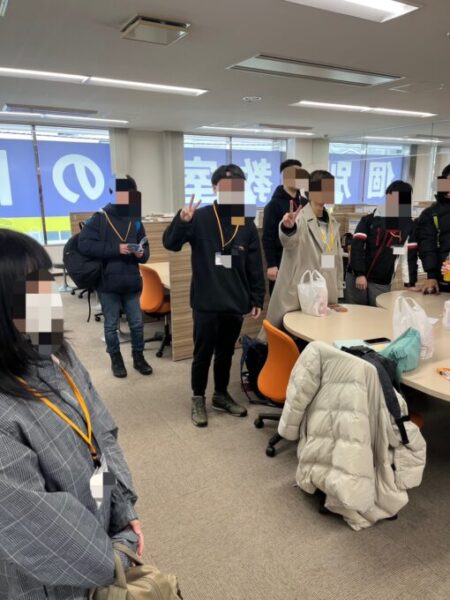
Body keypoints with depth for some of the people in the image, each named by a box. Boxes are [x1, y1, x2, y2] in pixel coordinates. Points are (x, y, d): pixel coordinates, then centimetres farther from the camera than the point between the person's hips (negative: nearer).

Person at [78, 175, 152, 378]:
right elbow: (84, 244, -16)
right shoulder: (99, 219, -6)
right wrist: (115, 249, -20)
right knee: (111, 325, 10)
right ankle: (116, 360, 28)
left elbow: (145, 248, 13)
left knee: (137, 323, 11)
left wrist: (142, 253, -12)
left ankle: (138, 357, 29)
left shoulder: (135, 221, 6)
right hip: (108, 283, -3)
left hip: (131, 283, 3)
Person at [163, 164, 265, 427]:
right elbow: (171, 244, -13)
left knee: (226, 352, 17)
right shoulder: (201, 218, -7)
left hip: (235, 302, 3)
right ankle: (198, 398, 27)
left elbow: (255, 266, 6)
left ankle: (221, 394, 36)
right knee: (203, 353, 8)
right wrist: (182, 221, -32)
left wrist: (257, 299, 5)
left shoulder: (247, 224, 3)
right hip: (206, 302, -3)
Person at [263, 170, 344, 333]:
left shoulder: (332, 222, 10)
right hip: (297, 296, -6)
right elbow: (288, 241, -34)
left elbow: (337, 257, 17)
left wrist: (338, 291, 14)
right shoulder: (299, 218, -11)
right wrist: (288, 227, -56)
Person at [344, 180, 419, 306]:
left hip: (382, 283, 1)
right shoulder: (369, 219, -1)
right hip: (356, 277, -1)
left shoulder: (409, 226, 5)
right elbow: (356, 247, -8)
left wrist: (411, 283, -1)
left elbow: (411, 256, 5)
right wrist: (359, 274, -17)